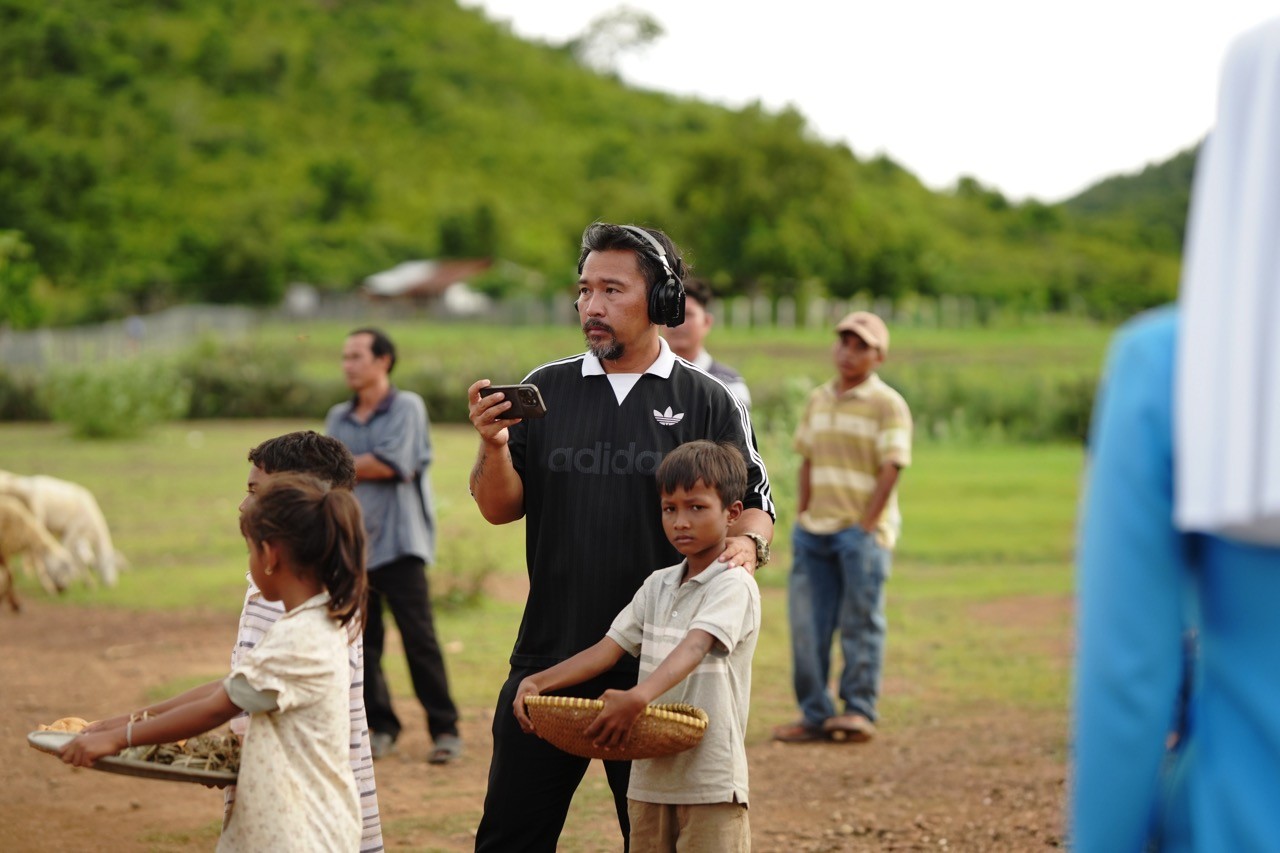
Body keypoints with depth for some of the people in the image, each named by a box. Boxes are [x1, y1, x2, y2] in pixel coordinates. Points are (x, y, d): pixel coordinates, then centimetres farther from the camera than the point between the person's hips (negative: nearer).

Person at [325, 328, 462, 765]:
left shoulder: (407, 407, 0)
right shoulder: (338, 417, 17)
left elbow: (389, 463, -11)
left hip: (397, 542, -5)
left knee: (419, 638, -7)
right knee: (362, 641, 3)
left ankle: (445, 729, -1)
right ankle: (379, 726, 13)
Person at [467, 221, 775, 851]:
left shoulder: (707, 402, 3)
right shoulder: (544, 390, 8)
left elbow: (754, 503, 4)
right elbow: (499, 509, 6)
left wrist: (747, 543, -18)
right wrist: (493, 445, -14)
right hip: (549, 654, 2)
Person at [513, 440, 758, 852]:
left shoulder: (734, 586, -9)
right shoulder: (657, 586, 14)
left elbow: (693, 650, -25)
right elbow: (609, 648, 7)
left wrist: (637, 698, -42)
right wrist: (537, 682, -7)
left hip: (711, 782, -7)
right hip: (649, 775, 7)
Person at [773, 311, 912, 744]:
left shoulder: (888, 404, -5)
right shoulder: (818, 400, 14)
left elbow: (890, 470, -11)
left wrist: (865, 527, -14)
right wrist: (802, 518, 9)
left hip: (862, 533, -6)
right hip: (815, 530, 6)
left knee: (860, 624, -1)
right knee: (807, 624, 5)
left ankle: (859, 712, 7)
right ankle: (815, 714, 12)